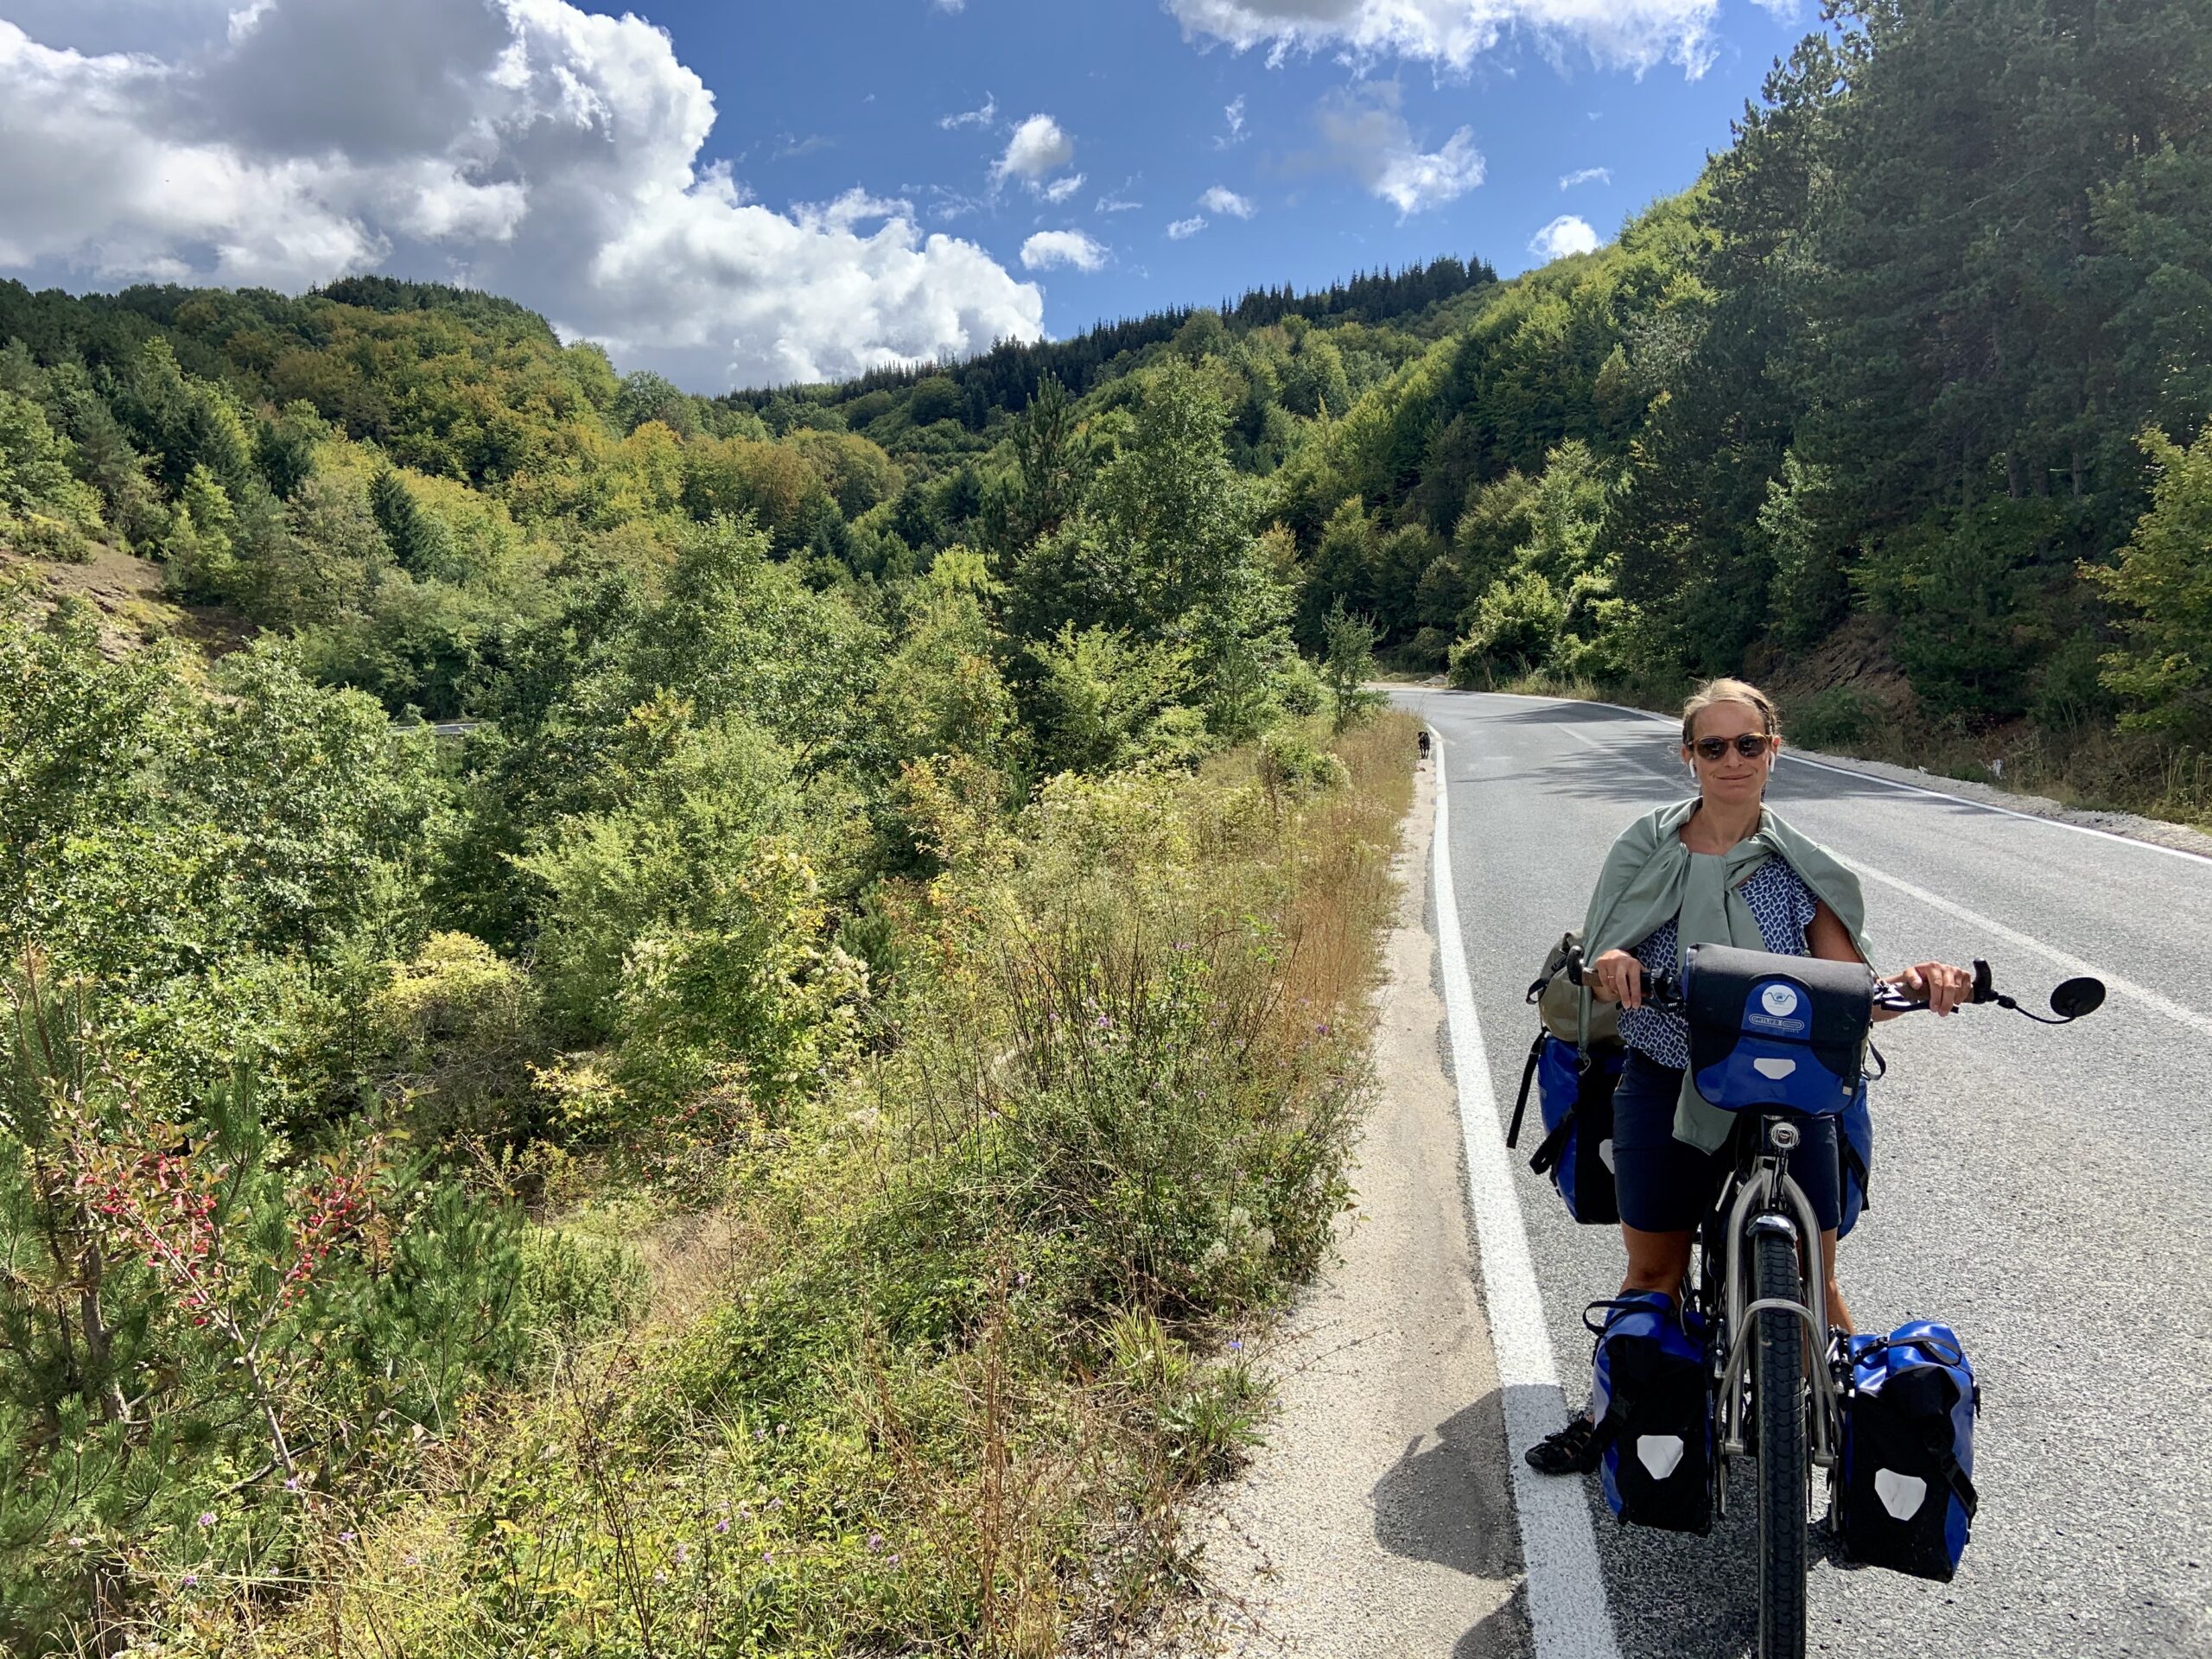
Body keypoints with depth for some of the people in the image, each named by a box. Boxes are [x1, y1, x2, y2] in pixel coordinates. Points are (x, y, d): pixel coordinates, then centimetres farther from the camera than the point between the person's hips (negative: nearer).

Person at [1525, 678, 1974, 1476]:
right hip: (1664, 1087, 0)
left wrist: (1910, 983, -23)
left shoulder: (1801, 866, 2)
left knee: (1813, 1279, 2)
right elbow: (1598, 973, 0)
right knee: (1653, 1271, 10)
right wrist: (1610, 964, -23)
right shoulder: (1646, 851, 1)